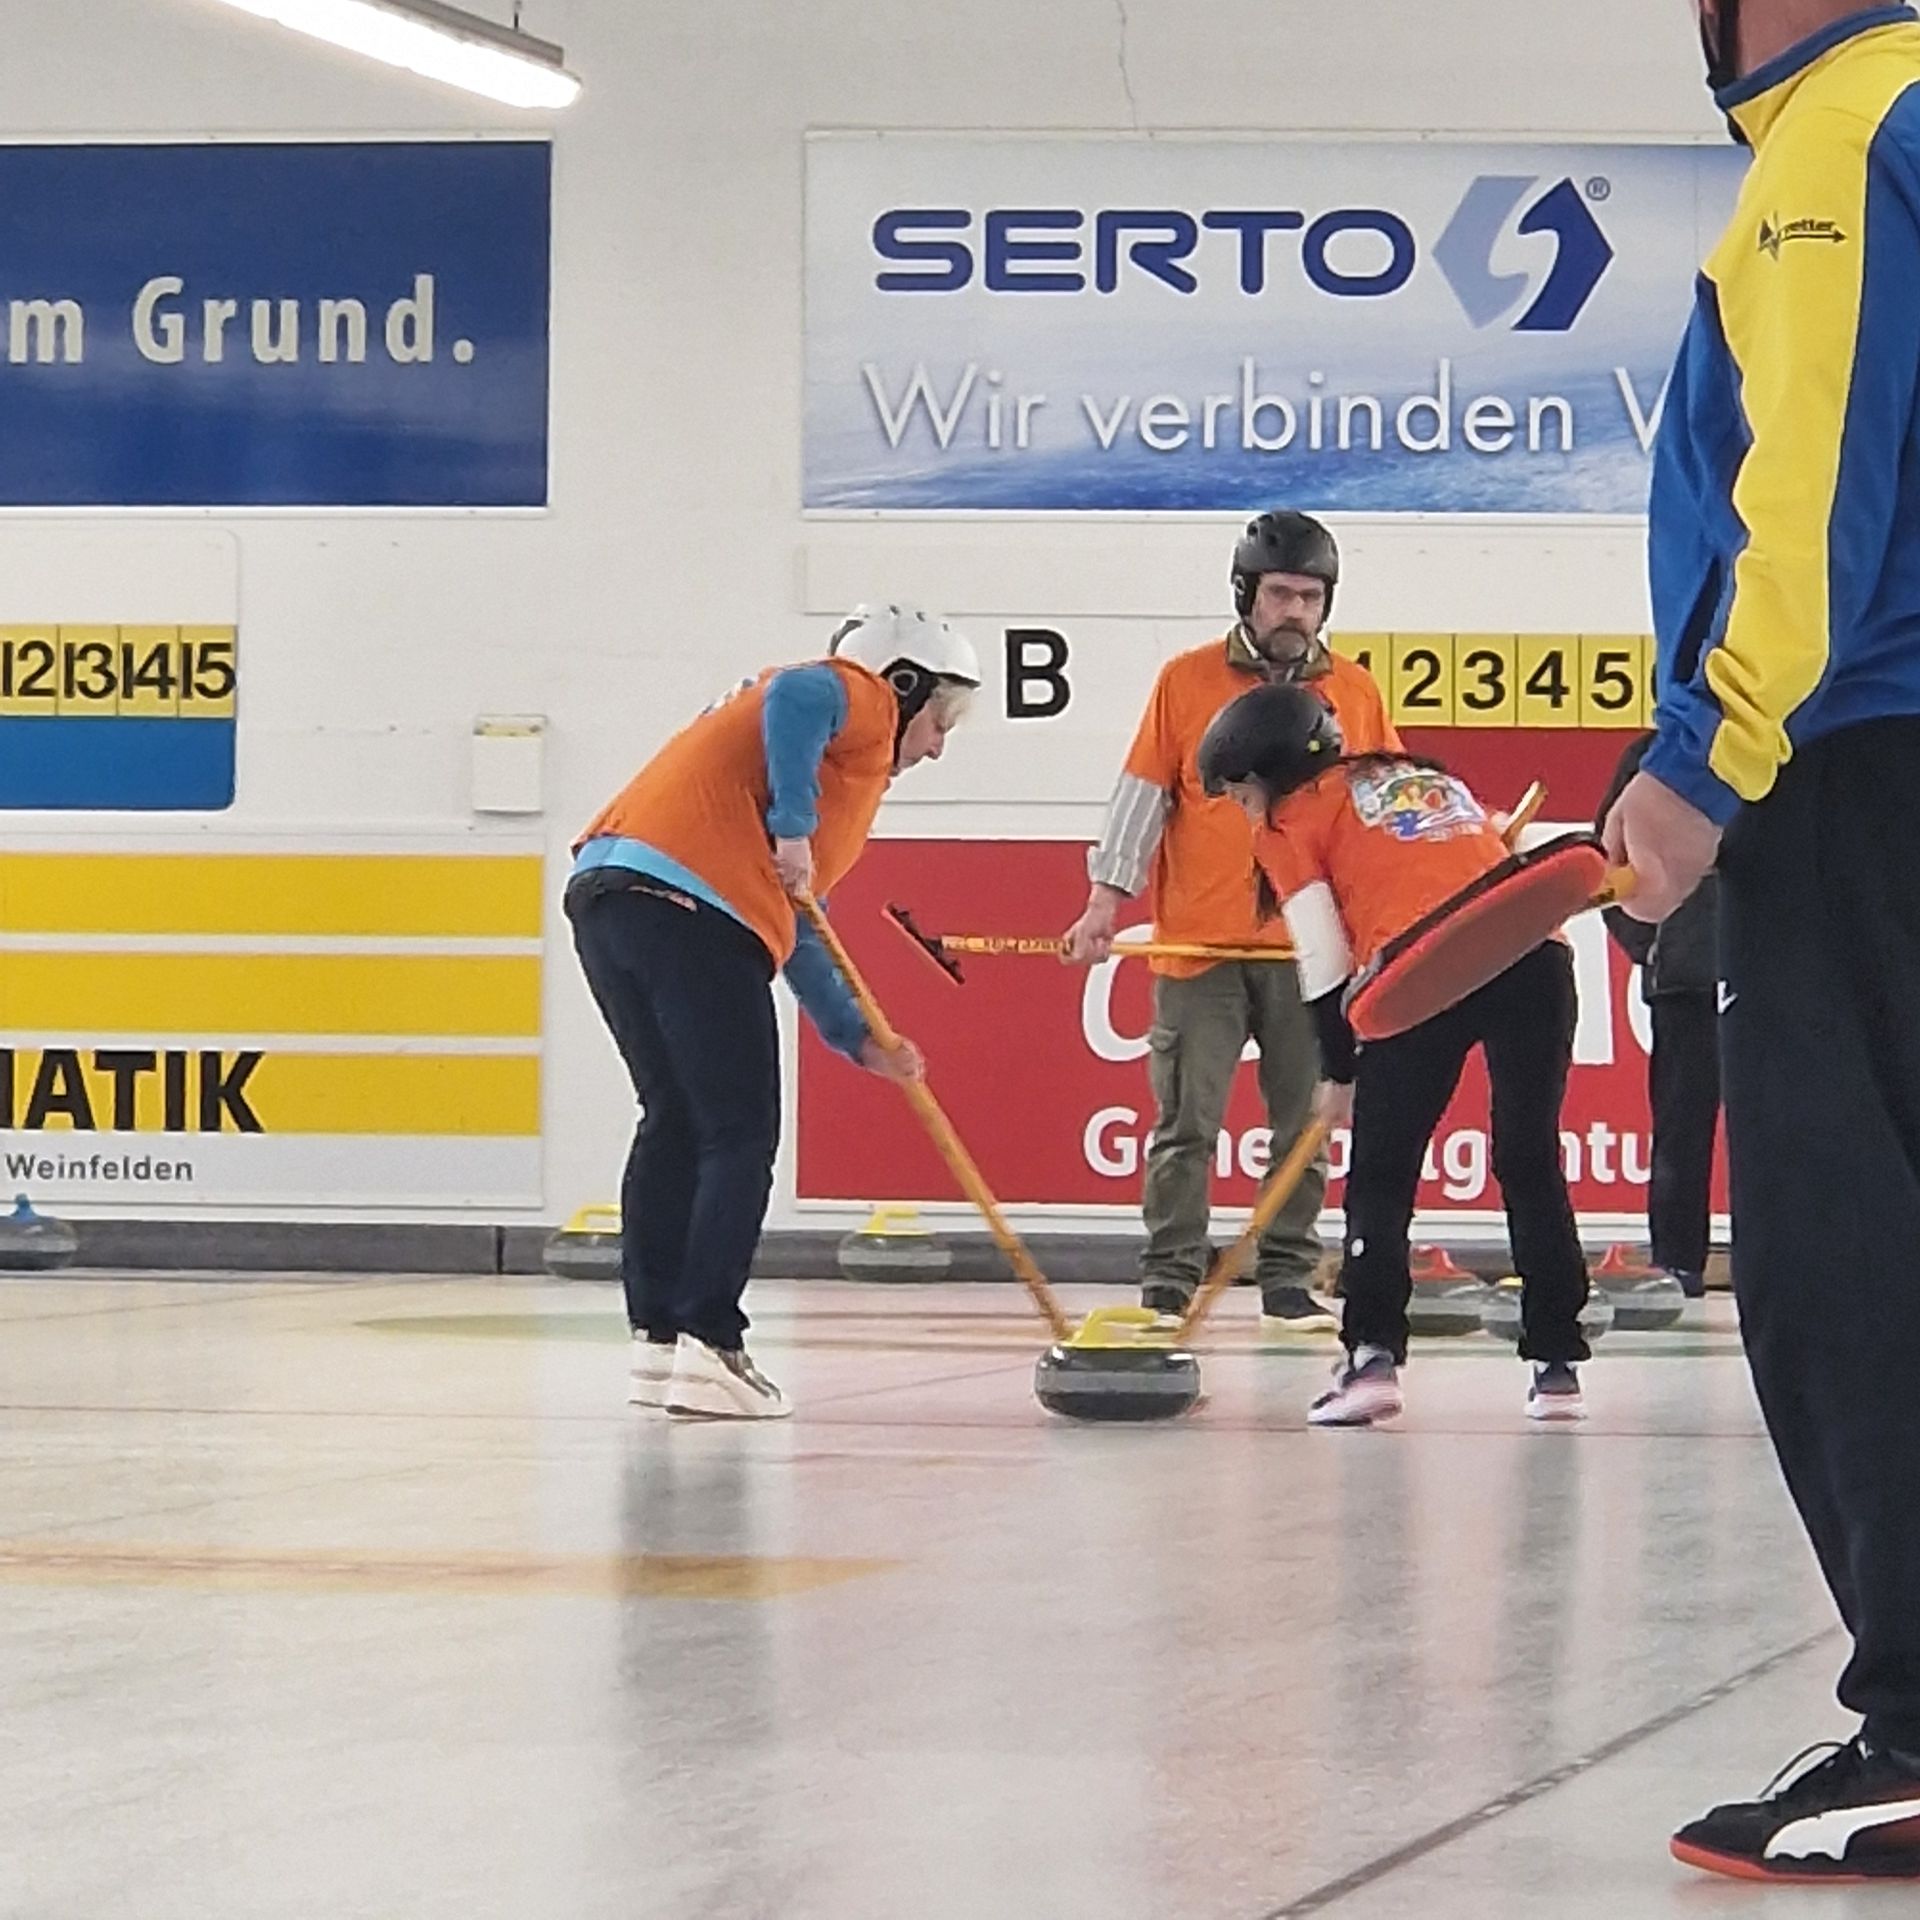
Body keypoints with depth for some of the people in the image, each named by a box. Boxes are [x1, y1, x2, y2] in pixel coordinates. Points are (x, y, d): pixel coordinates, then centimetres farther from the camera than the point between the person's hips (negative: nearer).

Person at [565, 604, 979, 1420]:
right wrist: (794, 830, -12)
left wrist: (857, 1038, 32)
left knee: (676, 1121, 17)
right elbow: (794, 696, -15)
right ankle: (707, 1342, -9)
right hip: (690, 901, -9)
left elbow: (792, 931, 35)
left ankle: (657, 1336, 17)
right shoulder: (862, 696, 11)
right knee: (740, 1135, -3)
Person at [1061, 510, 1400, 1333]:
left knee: (1304, 1123, 4)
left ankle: (1288, 1282, 12)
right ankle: (1169, 1281, 2)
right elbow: (1141, 795, 3)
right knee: (1186, 1122, -2)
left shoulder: (1354, 691, 8)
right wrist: (1104, 904, -3)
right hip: (1199, 944, -2)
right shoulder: (1186, 680, 3)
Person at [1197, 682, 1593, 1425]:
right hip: (1535, 952, 5)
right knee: (1531, 1163, 14)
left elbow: (1324, 962, 9)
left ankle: (1372, 1356, -1)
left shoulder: (1293, 820, 17)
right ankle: (1556, 1364, 13)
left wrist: (1340, 1074, 21)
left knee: (1381, 1174, 8)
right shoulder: (1432, 778, 34)